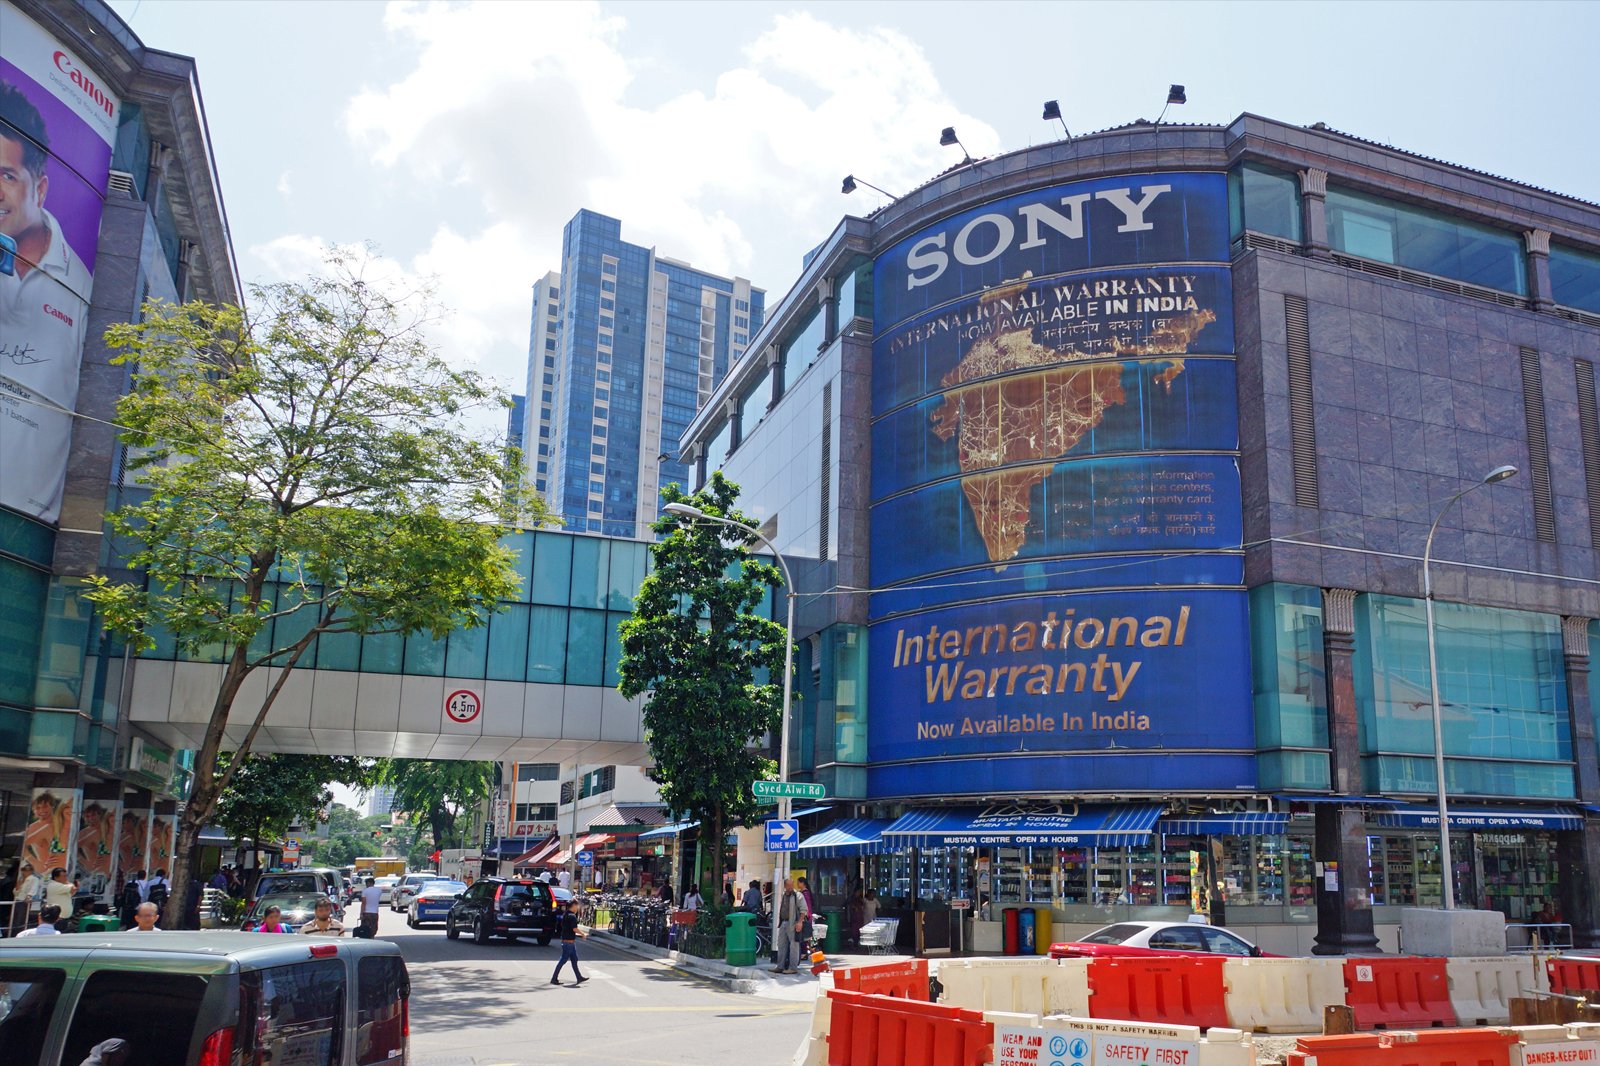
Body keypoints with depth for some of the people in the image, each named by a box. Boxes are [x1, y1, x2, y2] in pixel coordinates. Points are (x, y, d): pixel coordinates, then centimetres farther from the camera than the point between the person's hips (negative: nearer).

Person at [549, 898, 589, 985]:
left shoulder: (565, 914, 9)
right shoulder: (572, 916, -18)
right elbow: (575, 929, -21)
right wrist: (583, 934, -6)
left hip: (565, 940, 10)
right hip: (569, 941, -10)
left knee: (574, 959, 15)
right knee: (563, 960, -2)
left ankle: (579, 978, 22)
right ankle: (554, 978, 3)